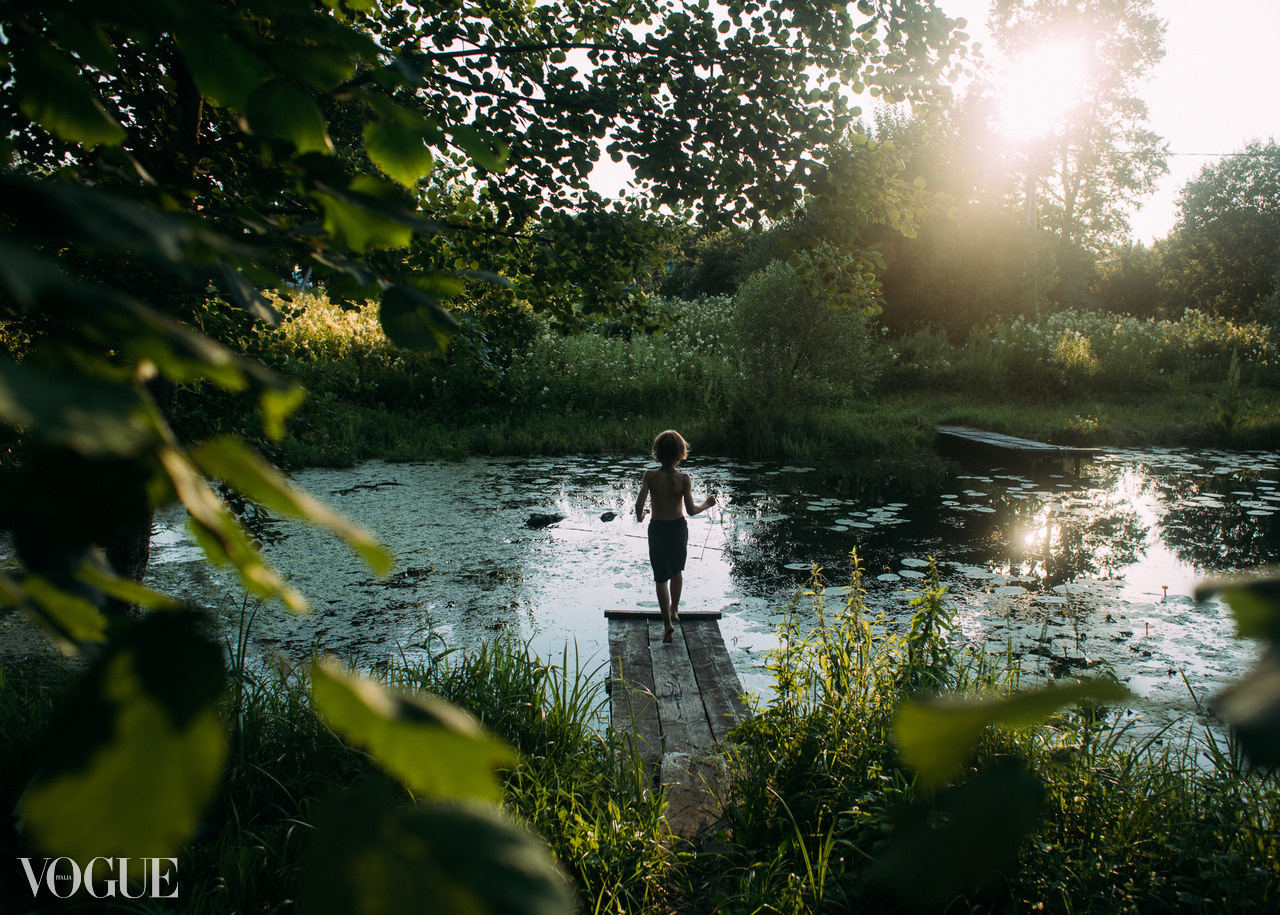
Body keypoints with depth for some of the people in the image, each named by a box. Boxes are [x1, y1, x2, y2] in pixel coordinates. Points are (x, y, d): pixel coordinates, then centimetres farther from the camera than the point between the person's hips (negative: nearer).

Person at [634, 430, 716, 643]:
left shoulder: (650, 476, -15)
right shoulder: (684, 479, -15)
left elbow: (639, 503, -20)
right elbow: (691, 509, -18)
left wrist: (639, 517, 1)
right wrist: (706, 504, 1)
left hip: (657, 528, -1)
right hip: (678, 527, 1)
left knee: (661, 577, 5)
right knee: (677, 570, 26)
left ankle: (668, 623, -3)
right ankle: (674, 610, 39)